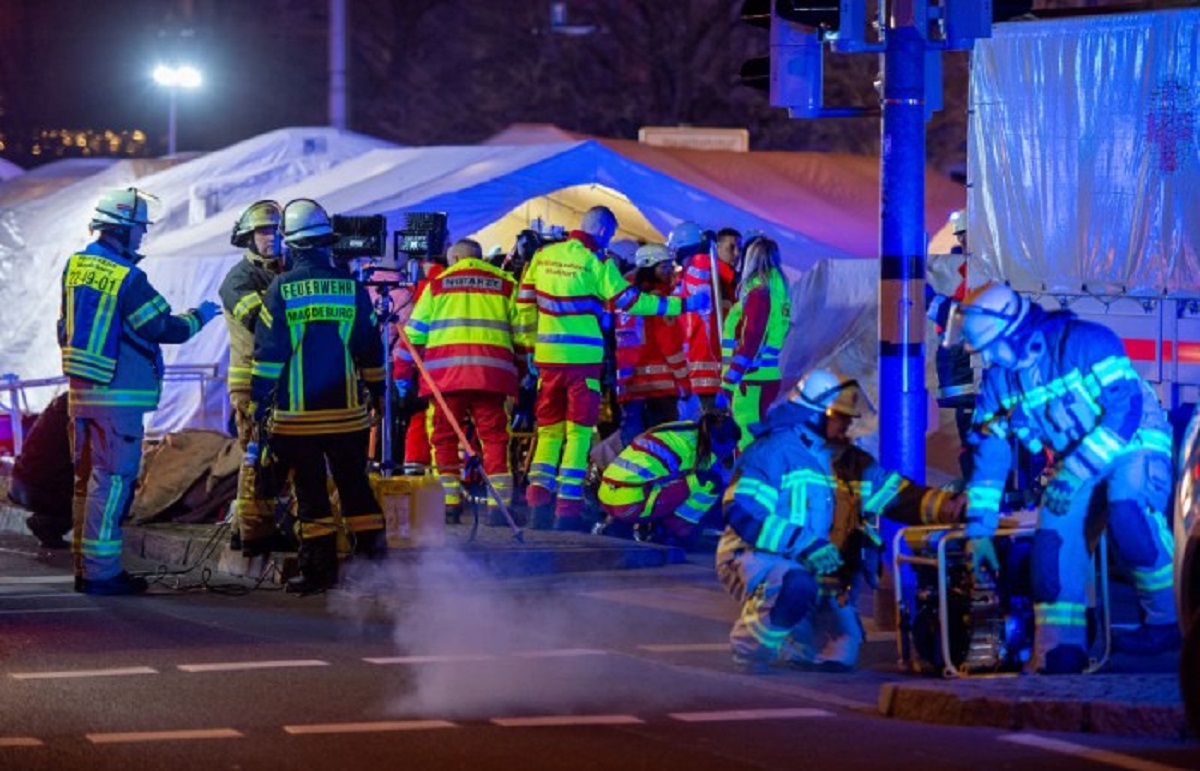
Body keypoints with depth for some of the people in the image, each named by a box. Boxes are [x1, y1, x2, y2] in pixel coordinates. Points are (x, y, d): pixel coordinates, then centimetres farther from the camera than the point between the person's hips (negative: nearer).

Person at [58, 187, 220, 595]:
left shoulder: (75, 267, 8)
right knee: (112, 480, -6)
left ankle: (84, 566, 18)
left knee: (87, 478, 13)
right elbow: (166, 328, -11)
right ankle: (101, 571, -7)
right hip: (118, 394, -8)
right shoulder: (127, 278, -17)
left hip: (80, 390, 8)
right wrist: (199, 316, 6)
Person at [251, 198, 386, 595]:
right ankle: (373, 553, 10)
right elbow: (371, 349, 8)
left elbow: (267, 352, -5)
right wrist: (377, 392, 19)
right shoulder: (351, 287, 2)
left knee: (310, 492, 2)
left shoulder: (280, 289, -6)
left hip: (296, 413, -2)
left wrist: (260, 401, 1)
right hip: (347, 412, 2)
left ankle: (319, 567, 1)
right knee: (355, 486, 11)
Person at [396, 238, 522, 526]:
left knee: (444, 437, 7)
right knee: (494, 437, 2)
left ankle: (449, 503, 3)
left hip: (446, 371, 0)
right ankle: (499, 503, -5)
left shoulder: (437, 283, 15)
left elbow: (414, 332, 13)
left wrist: (403, 373, 18)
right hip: (492, 371, 1)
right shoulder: (505, 284, 16)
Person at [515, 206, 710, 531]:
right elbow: (629, 301, -8)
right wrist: (682, 305, -3)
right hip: (583, 358, -5)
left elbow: (525, 301, 12)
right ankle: (568, 509, -2)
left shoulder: (543, 256, 8)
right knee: (579, 432, 1)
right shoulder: (595, 262, -8)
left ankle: (538, 499, 3)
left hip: (548, 355, 5)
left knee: (549, 430, 13)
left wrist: (528, 341, 24)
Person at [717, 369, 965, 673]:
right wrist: (806, 546, -28)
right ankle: (751, 645, -14)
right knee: (797, 586, -41)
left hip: (818, 573, 7)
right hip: (756, 557, -7)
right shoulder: (773, 451, -11)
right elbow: (742, 514, -21)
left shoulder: (851, 463, 13)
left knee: (840, 656, -6)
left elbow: (897, 496, 5)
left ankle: (777, 640, 22)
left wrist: (947, 506, -16)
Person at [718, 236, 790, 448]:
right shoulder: (775, 290, 14)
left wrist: (727, 385, -19)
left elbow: (749, 344, -19)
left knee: (749, 447, -10)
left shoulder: (759, 292, -13)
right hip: (765, 377, 9)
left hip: (752, 382, -9)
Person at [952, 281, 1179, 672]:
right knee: (1053, 544, -12)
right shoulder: (997, 379, -2)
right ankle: (1059, 652, -7)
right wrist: (979, 530, 0)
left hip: (1133, 445, -7)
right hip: (1076, 459, 7)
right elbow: (988, 450, 3)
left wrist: (1074, 473, -33)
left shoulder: (1085, 343, -23)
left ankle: (1169, 621, -21)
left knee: (1130, 517, -34)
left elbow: (1126, 410, -29)